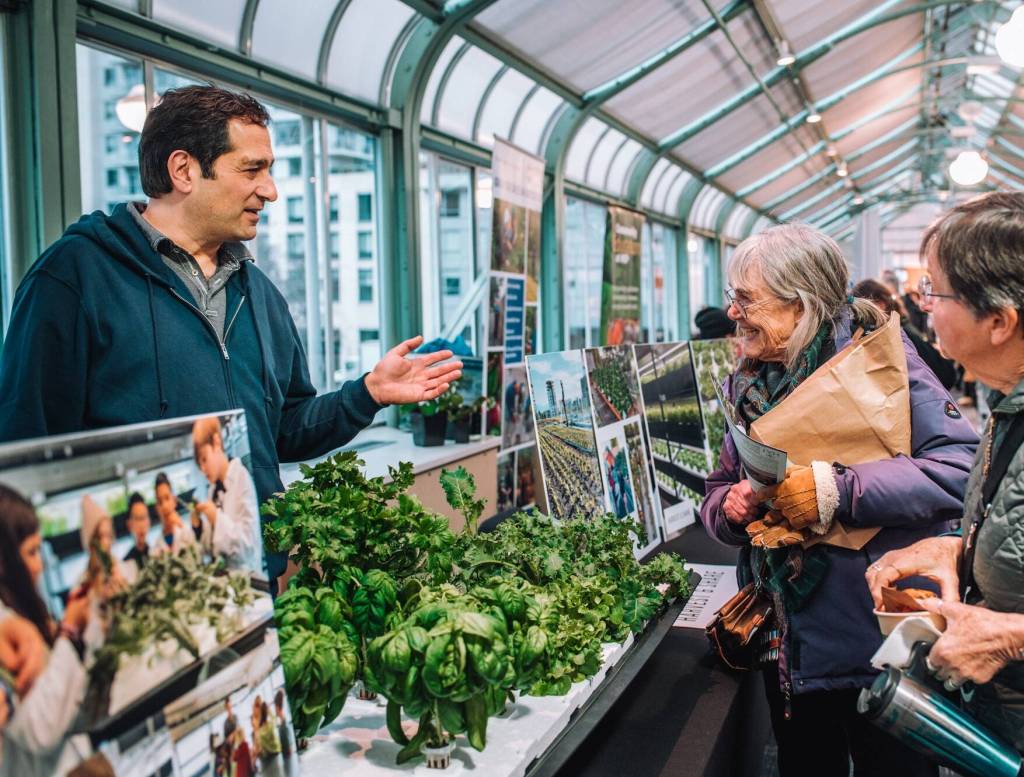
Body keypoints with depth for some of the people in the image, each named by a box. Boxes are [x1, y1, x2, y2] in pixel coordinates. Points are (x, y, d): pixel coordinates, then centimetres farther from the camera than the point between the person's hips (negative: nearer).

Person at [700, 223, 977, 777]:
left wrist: (837, 491, -27)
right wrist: (729, 507, -7)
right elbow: (720, 490, 16)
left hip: (882, 646, -6)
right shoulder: (752, 385, 7)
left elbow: (961, 469, -23)